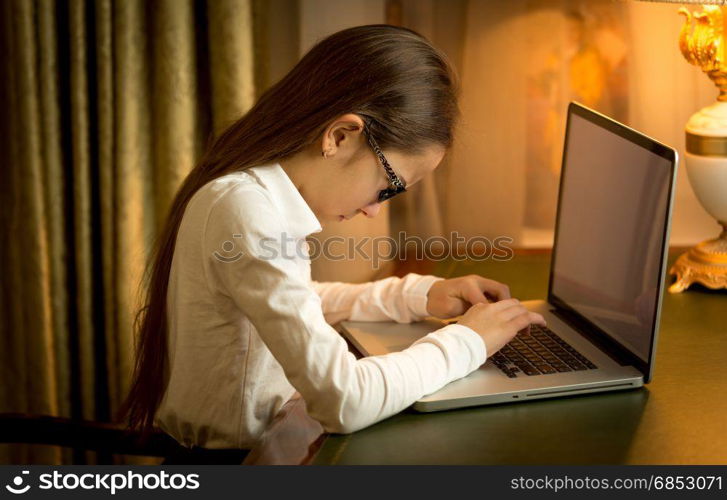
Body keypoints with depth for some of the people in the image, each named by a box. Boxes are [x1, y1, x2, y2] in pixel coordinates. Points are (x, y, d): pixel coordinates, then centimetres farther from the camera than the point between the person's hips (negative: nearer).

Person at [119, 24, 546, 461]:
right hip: (235, 453, -8)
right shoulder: (245, 211, -24)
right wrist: (467, 340, -14)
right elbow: (345, 400, -28)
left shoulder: (253, 187, 4)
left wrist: (419, 295, 9)